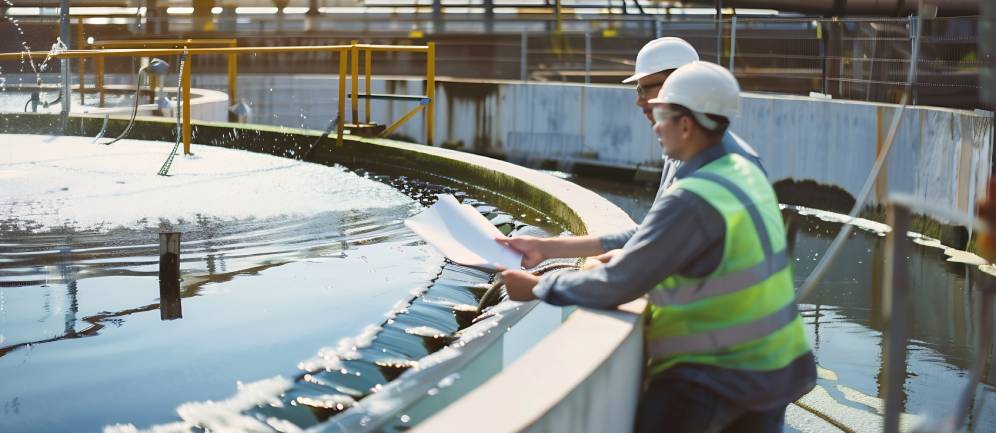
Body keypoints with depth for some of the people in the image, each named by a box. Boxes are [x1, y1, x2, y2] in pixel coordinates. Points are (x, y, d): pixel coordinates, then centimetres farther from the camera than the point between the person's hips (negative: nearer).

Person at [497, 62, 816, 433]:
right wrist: (546, 248, 10)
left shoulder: (692, 199, -23)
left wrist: (537, 287, -6)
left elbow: (616, 286, -22)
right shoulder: (743, 172, 5)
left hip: (724, 374, -9)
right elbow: (646, 241, 10)